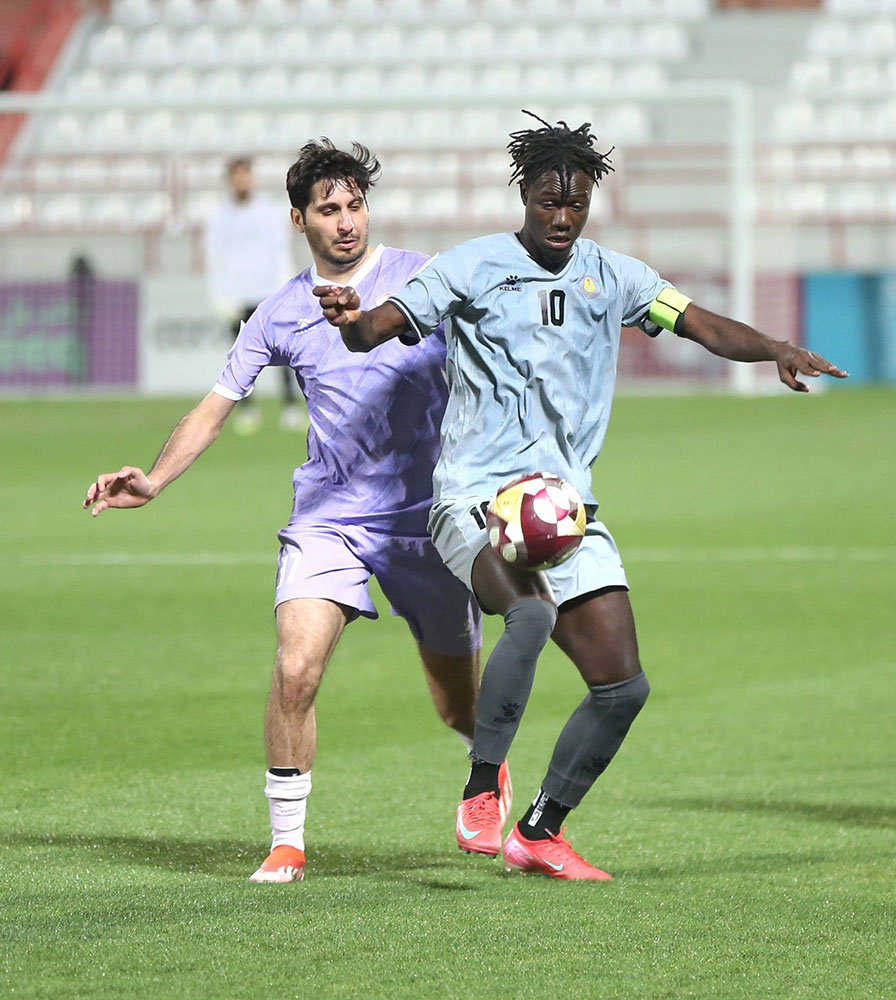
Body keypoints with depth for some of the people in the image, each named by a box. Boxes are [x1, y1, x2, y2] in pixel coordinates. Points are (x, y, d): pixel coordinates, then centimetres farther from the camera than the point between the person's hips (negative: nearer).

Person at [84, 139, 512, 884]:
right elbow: (215, 408, 8)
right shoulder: (281, 314, 5)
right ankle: (287, 841, -8)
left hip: (428, 515, -1)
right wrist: (155, 479, -7)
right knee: (295, 668, -20)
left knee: (459, 702, 9)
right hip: (328, 515, 1)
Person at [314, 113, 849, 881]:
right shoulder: (472, 268, -1)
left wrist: (775, 348, -10)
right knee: (532, 614, -35)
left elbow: (705, 326, 9)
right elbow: (376, 330, -6)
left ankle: (540, 833, 17)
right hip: (477, 498, -6)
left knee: (623, 684, 0)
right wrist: (350, 319, -30)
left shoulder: (612, 276, 12)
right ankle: (481, 797, -24)